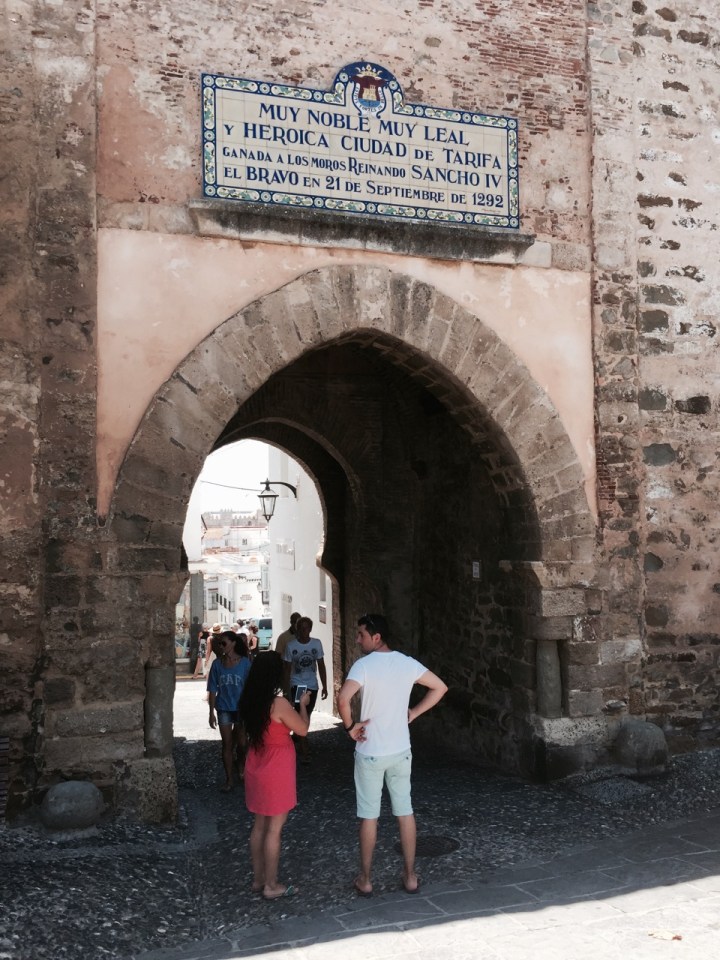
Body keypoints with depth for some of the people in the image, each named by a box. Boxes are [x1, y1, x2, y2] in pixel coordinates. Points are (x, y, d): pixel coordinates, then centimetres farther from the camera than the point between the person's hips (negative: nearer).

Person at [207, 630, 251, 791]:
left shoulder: (245, 662, -9)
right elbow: (213, 689, 1)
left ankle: (241, 765, 37)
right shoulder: (217, 664, -3)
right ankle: (229, 779, 15)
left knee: (241, 743, 5)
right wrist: (212, 712, -1)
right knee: (227, 744, 5)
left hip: (241, 708, -1)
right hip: (224, 709, 1)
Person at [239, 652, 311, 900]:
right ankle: (271, 886, 12)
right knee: (274, 829, 3)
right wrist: (303, 705, 4)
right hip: (276, 771, -7)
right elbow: (302, 729, -10)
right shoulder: (279, 704, -23)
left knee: (259, 825, 17)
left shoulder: (250, 702, -1)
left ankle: (258, 879, 27)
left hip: (256, 768, 7)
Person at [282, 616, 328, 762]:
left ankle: (298, 737, 38)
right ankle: (304, 750, -9)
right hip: (297, 685, -3)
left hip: (312, 686, 3)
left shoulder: (317, 643, -4)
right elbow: (287, 669, -4)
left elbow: (321, 666, 3)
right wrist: (286, 690, -6)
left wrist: (325, 686, 1)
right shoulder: (291, 645, -10)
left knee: (307, 716, 15)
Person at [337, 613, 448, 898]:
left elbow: (343, 698, -31)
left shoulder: (364, 665, -16)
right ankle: (410, 876, 19)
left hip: (370, 753, -4)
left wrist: (349, 726, -15)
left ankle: (365, 880, 16)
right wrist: (413, 713, 8)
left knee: (369, 815, 7)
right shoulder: (407, 663, -1)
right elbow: (440, 687, 6)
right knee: (405, 812, 13)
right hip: (401, 751, 4)